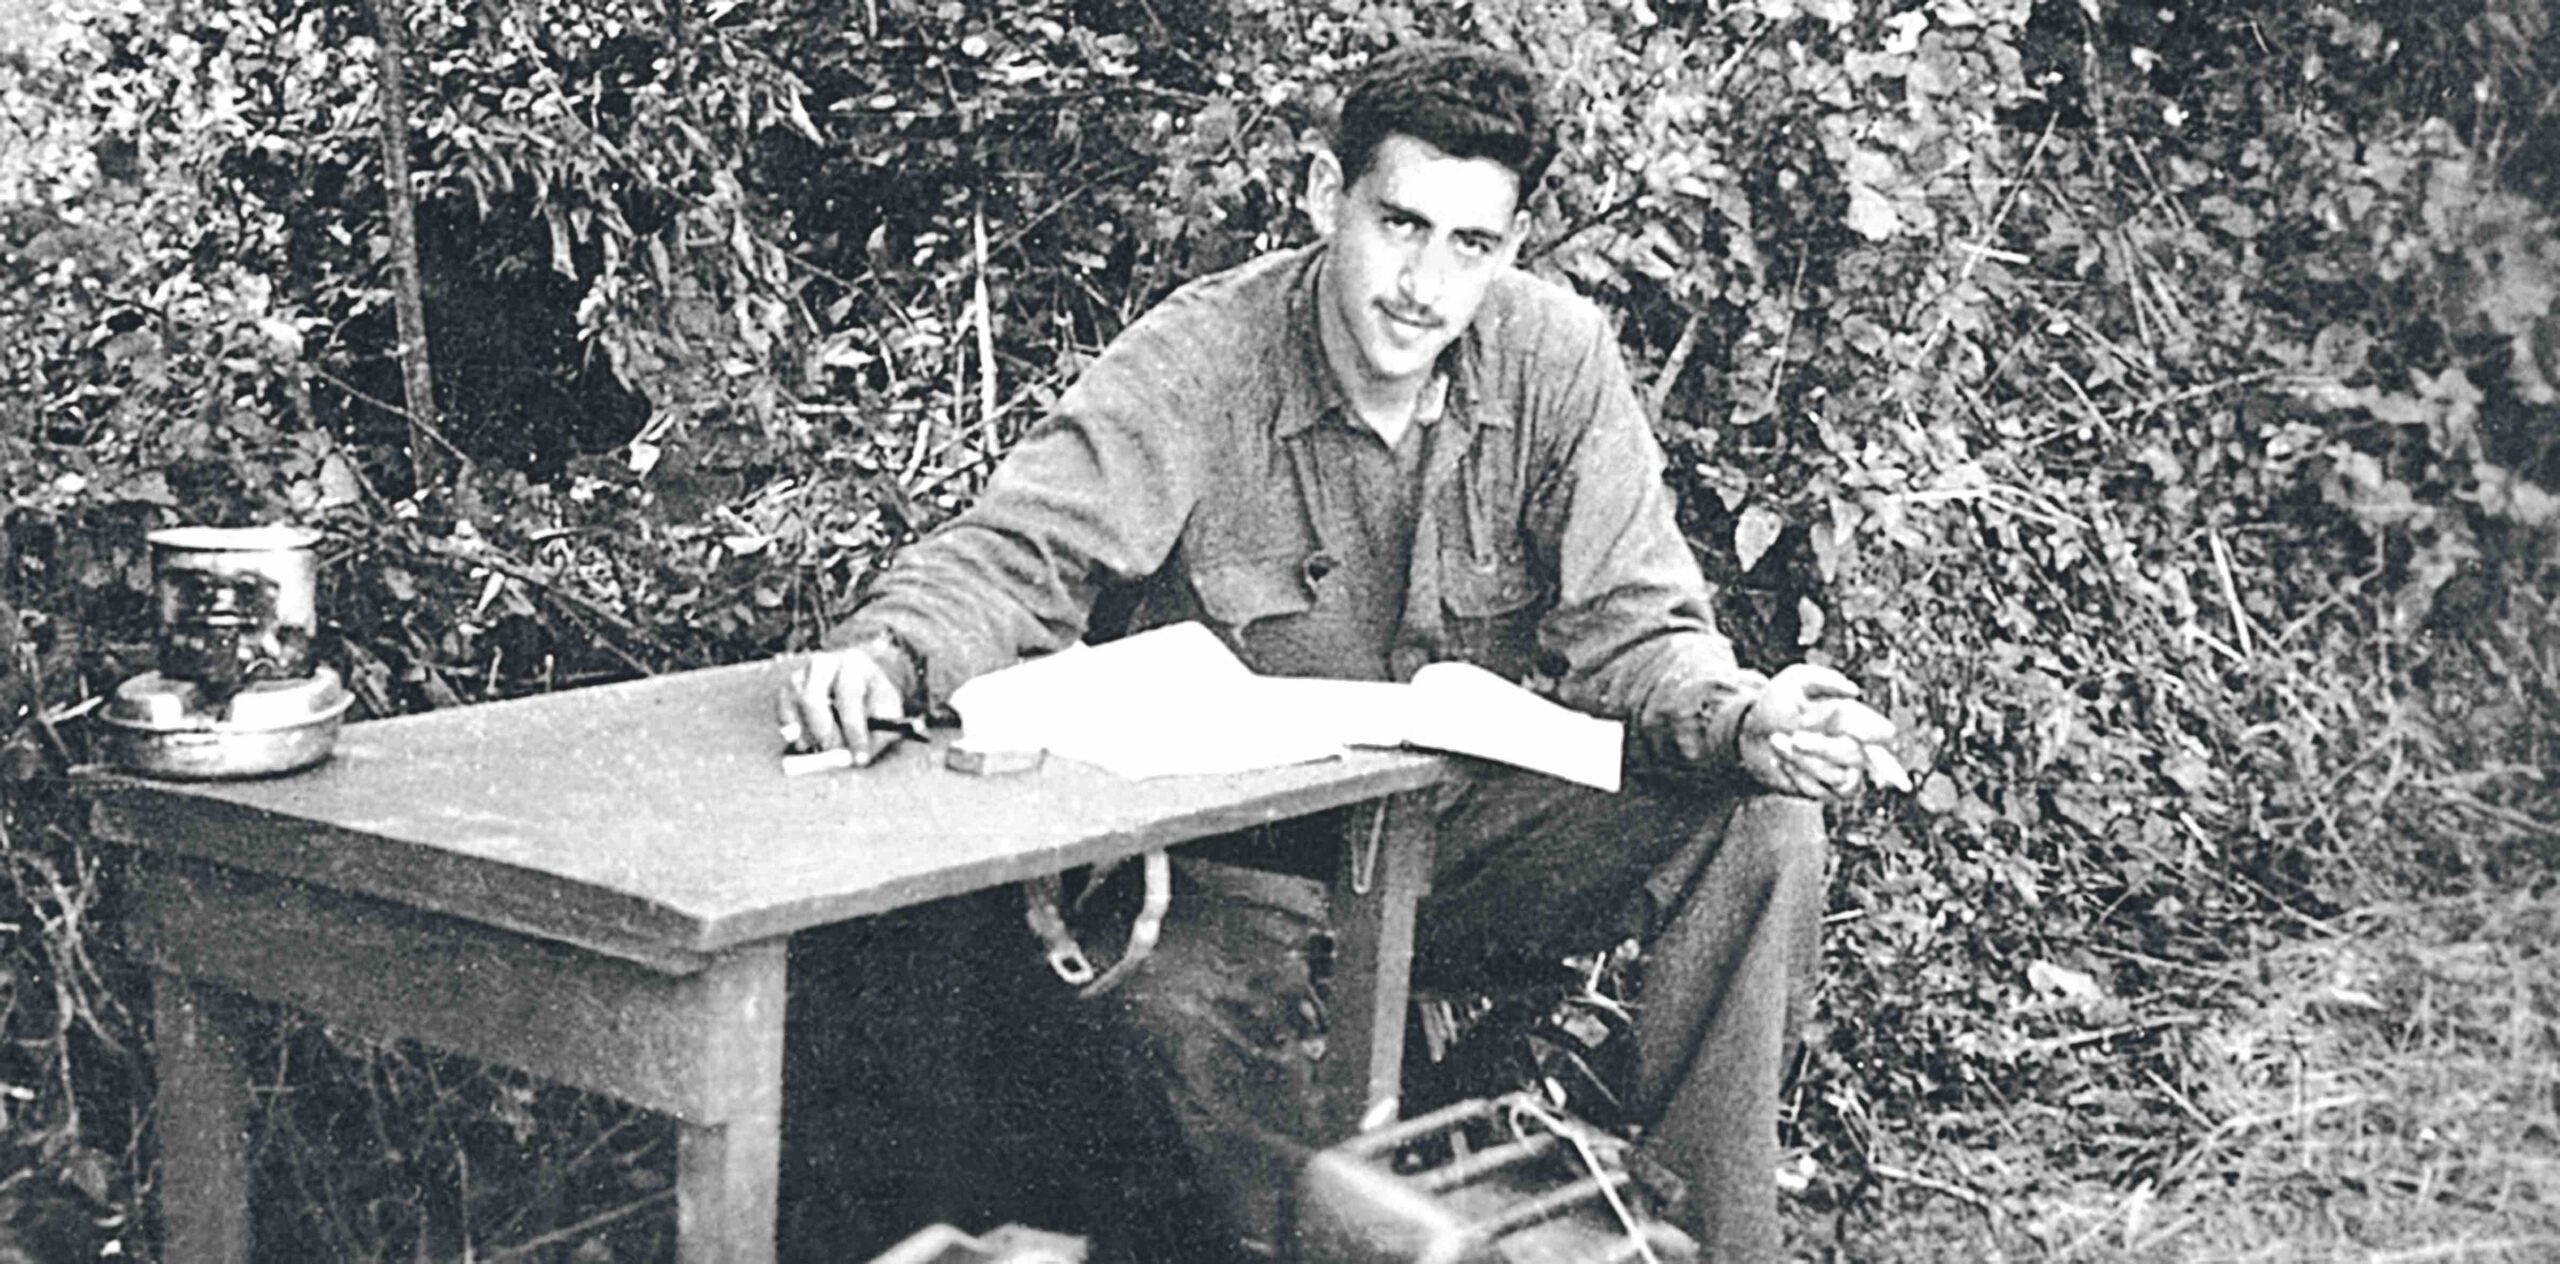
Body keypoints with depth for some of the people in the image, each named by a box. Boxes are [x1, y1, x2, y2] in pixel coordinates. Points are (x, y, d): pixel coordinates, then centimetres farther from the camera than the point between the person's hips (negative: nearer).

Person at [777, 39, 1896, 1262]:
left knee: (1763, 818, -18)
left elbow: (1626, 627, -8)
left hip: (1478, 822, 3)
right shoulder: (1197, 360, -15)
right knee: (1184, 1001, -34)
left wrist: (1742, 721, -30)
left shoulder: (1557, 356, -8)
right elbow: (1016, 554, -17)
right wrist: (889, 648, -40)